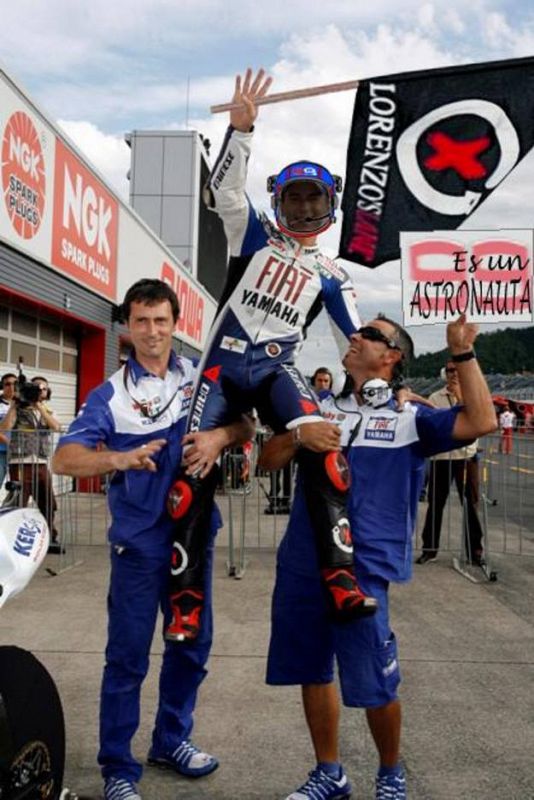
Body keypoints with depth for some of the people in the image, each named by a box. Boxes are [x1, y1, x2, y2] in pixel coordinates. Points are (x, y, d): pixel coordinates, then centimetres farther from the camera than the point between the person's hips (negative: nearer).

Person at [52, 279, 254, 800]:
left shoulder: (201, 377, 3)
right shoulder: (111, 394, -5)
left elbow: (245, 426, 0)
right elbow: (64, 459, -15)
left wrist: (221, 435, -23)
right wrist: (121, 458, -34)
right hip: (139, 540, -3)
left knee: (192, 644, 16)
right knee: (128, 655, 3)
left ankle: (172, 739, 37)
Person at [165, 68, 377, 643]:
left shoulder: (330, 274, 17)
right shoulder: (255, 235, 15)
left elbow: (359, 340, 18)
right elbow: (223, 188, -1)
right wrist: (241, 126, -12)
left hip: (276, 369, 0)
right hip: (224, 364, 0)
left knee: (321, 445, -29)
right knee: (194, 472, -10)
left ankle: (340, 580, -28)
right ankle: (186, 599, 3)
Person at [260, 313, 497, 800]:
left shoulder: (409, 418, 2)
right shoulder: (323, 409, 13)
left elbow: (481, 422, -12)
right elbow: (269, 460, 9)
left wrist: (463, 353, -15)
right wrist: (299, 435, -11)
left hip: (362, 570, -4)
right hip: (301, 564, 5)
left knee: (374, 685, 2)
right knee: (312, 672, 14)